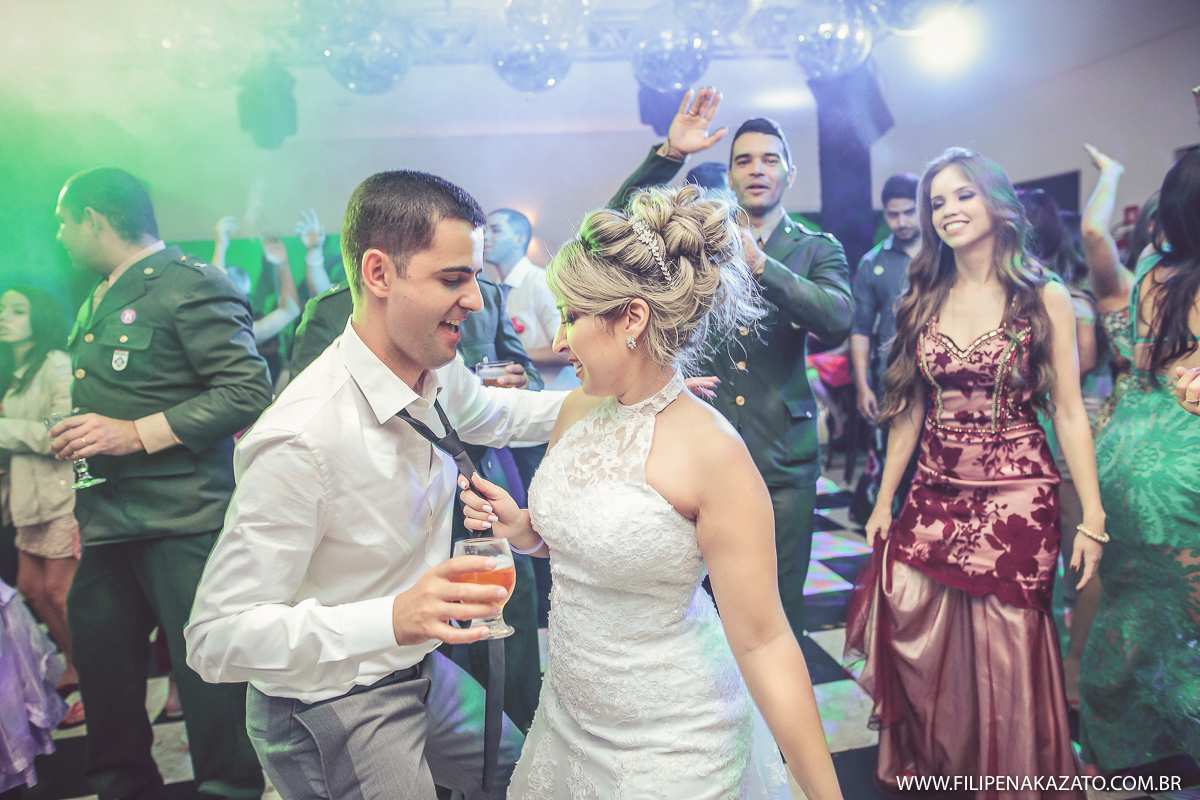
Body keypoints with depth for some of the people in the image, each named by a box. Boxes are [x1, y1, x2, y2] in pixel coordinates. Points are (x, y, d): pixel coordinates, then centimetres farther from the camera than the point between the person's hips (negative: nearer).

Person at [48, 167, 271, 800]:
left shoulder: (191, 285, -9)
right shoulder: (98, 301, 20)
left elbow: (249, 389, -19)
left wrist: (138, 434, -19)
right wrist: (75, 437, 17)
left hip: (183, 523, -9)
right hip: (107, 524, 9)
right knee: (99, 665, 16)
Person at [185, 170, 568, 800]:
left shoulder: (439, 371, -9)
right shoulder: (303, 437, -34)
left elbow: (492, 415, 15)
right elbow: (216, 638, -30)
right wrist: (392, 619, -44)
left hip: (421, 671, 8)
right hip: (331, 717, -7)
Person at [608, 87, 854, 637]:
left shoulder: (817, 249, 5)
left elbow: (839, 319, -14)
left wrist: (759, 264, -25)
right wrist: (669, 154, -12)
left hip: (781, 461, -1)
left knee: (778, 614, 8)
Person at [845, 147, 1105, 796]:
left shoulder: (1045, 299, -2)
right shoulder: (921, 301, 6)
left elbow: (1068, 412, -2)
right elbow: (909, 409, 9)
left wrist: (1092, 518, -6)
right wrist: (883, 501, 8)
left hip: (1017, 499, -3)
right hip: (934, 497, 3)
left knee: (1006, 651, 5)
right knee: (916, 641, 4)